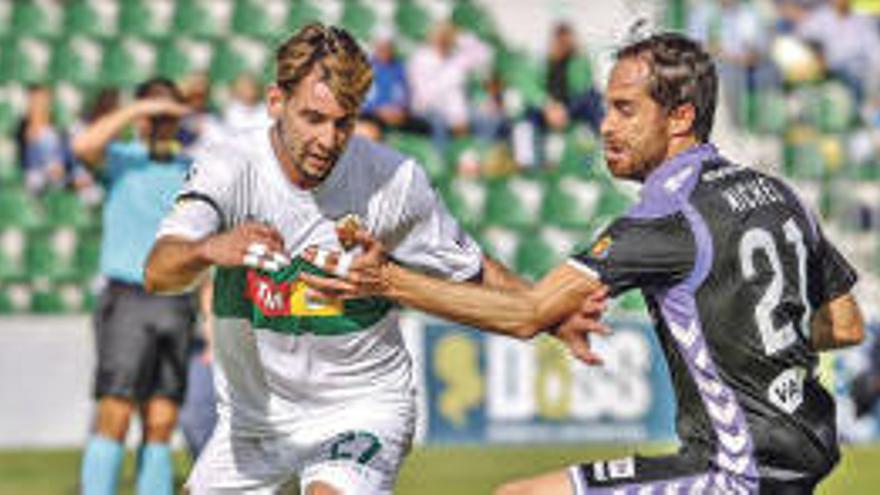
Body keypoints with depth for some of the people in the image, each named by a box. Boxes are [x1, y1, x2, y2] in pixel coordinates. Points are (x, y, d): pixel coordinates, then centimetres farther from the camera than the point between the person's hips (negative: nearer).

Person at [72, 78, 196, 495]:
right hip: (127, 300, -4)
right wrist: (139, 109, -18)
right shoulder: (121, 161, 3)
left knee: (161, 424, 3)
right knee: (115, 417, -11)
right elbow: (83, 146, -21)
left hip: (175, 305, 4)